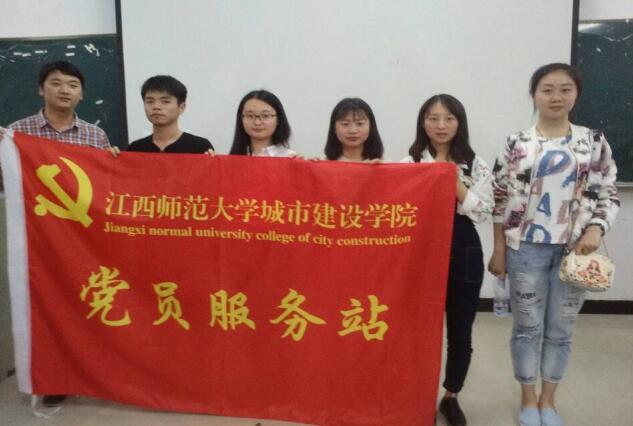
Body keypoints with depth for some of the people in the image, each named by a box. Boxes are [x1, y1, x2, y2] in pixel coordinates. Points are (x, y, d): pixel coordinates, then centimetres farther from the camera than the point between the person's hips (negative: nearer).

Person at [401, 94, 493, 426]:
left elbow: (483, 212, -4)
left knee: (460, 330, 11)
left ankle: (451, 397, 32)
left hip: (464, 251, 2)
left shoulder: (476, 165, 3)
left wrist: (456, 184, -13)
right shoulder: (409, 163, 1)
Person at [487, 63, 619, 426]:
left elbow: (609, 195, 5)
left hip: (574, 249, 2)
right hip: (527, 247, -1)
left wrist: (596, 229, -13)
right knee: (527, 327, 9)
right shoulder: (517, 144, -2)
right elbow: (501, 200, 0)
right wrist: (499, 250, -1)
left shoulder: (594, 142, 3)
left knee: (562, 329, 12)